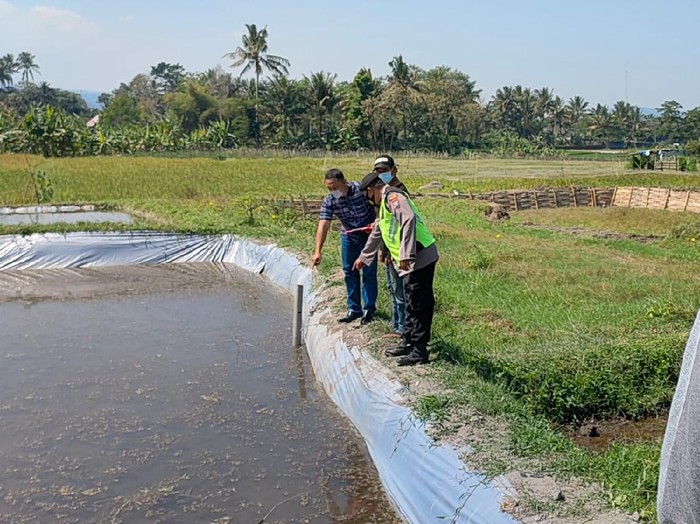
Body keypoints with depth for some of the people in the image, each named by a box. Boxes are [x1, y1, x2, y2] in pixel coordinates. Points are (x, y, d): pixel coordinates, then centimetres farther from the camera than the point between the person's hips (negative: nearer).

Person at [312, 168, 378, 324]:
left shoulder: (362, 189, -24)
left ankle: (369, 309, 10)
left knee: (369, 273, -2)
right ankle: (354, 309, 19)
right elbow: (323, 226, -24)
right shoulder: (329, 201, -17)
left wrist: (376, 223, -25)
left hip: (369, 235, -3)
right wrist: (318, 251, -34)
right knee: (349, 271, 7)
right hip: (349, 237, 4)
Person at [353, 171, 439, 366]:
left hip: (419, 258, -10)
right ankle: (408, 343, 29)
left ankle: (419, 352, -2)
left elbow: (409, 220, -25)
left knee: (419, 306, -6)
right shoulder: (385, 204, 25)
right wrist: (363, 257, 49)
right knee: (412, 305, 18)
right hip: (412, 262, 10)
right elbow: (376, 234, 38)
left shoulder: (392, 196, -8)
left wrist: (406, 255, -28)